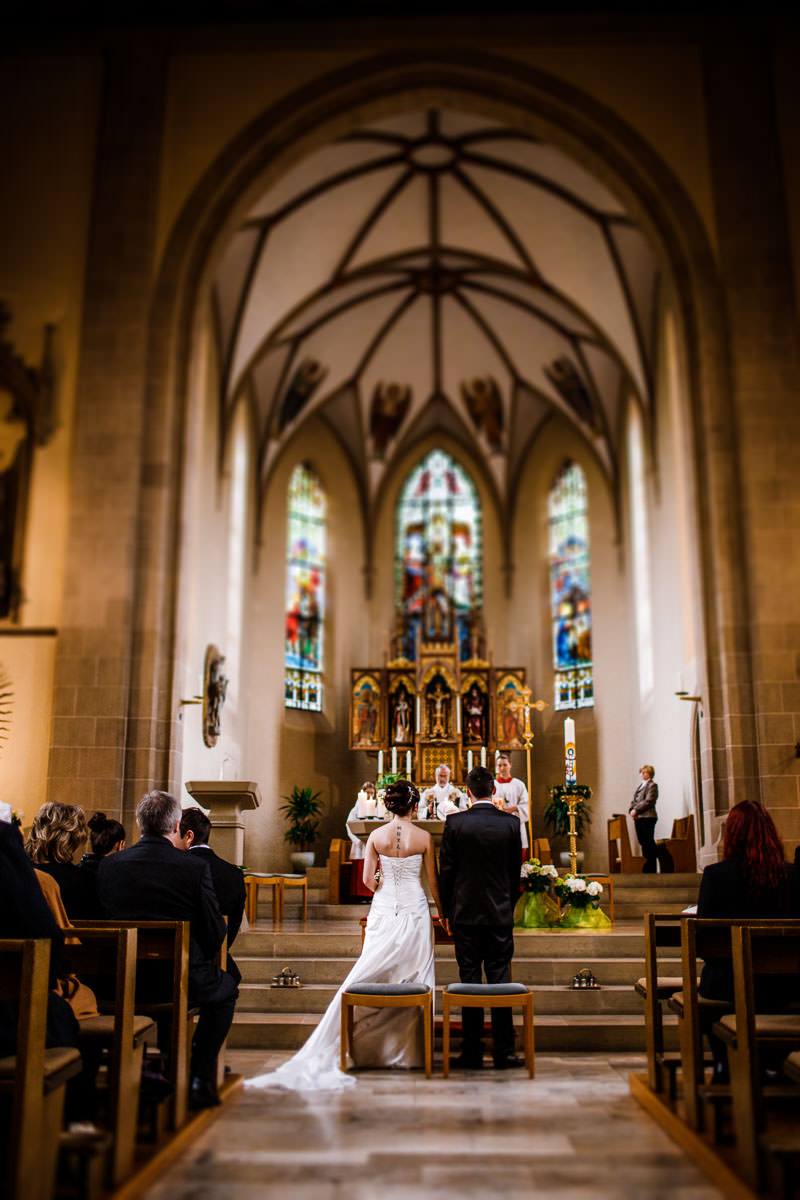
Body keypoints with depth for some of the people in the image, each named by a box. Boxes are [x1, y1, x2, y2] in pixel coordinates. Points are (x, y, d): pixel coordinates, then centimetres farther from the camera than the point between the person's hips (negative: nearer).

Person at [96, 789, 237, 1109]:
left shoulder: (109, 864, -3)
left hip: (124, 983, 4)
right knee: (226, 989, 27)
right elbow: (214, 931, -9)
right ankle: (199, 1079, 17)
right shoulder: (196, 867, -14)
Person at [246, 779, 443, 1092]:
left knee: (368, 977, 6)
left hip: (383, 911, 1)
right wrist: (443, 913, 15)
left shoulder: (377, 835, -1)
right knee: (414, 979, 7)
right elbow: (433, 881, 2)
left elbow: (368, 880, -1)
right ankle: (410, 1049, 11)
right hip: (415, 911, -1)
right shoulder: (424, 837, -5)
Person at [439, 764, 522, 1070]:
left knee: (469, 979, 5)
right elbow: (516, 871, 4)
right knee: (500, 978, 7)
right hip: (500, 913, 1)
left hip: (465, 912, -1)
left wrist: (447, 911, 7)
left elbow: (446, 871, -3)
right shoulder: (511, 823, -3)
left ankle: (472, 1052, 10)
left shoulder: (455, 823, -8)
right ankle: (504, 1052, 11)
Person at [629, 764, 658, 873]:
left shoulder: (652, 785, -1)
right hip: (638, 818, 8)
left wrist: (636, 810, -15)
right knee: (643, 843, 7)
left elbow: (648, 802, -12)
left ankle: (651, 869, -5)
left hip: (647, 817, -8)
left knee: (648, 843, -7)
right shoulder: (640, 786, 23)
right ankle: (646, 868, 10)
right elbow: (634, 801, 21)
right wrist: (631, 810, 2)